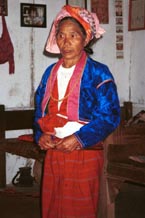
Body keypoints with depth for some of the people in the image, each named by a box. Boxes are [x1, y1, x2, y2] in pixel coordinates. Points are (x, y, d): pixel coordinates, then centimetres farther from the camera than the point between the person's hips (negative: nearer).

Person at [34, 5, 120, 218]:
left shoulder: (98, 73, -7)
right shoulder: (50, 72, 8)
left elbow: (110, 117, -11)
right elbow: (40, 110, 14)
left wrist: (78, 139, -20)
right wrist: (41, 135, -5)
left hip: (84, 153, -4)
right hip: (53, 151, 5)